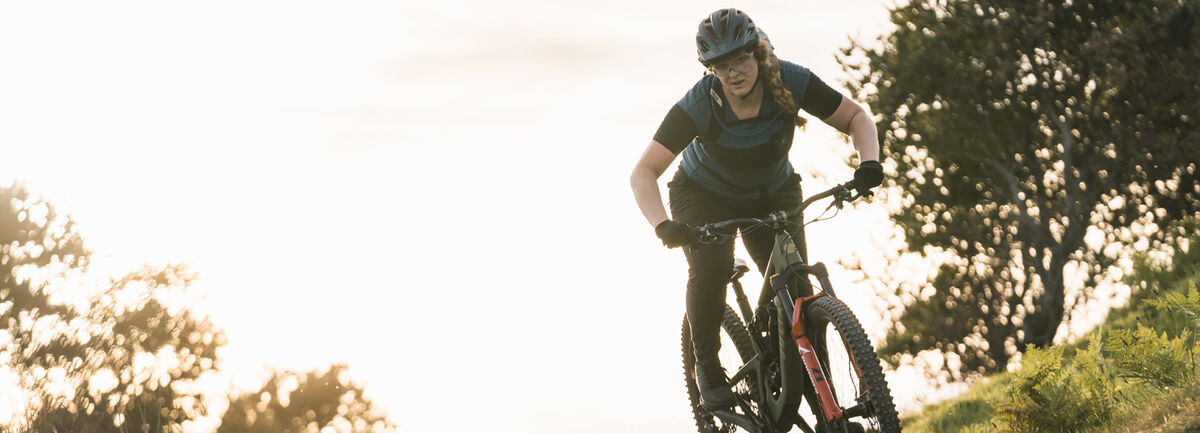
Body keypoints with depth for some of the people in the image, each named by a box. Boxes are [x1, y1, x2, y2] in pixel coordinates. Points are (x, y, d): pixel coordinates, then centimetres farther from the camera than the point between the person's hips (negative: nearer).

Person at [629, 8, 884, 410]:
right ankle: (707, 368, -6)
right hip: (706, 195, -2)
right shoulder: (698, 105, -31)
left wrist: (869, 162, -35)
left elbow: (856, 116, -15)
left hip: (772, 196, 2)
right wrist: (662, 225, -51)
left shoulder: (791, 82, -26)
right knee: (710, 271, -30)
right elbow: (644, 172, -34)